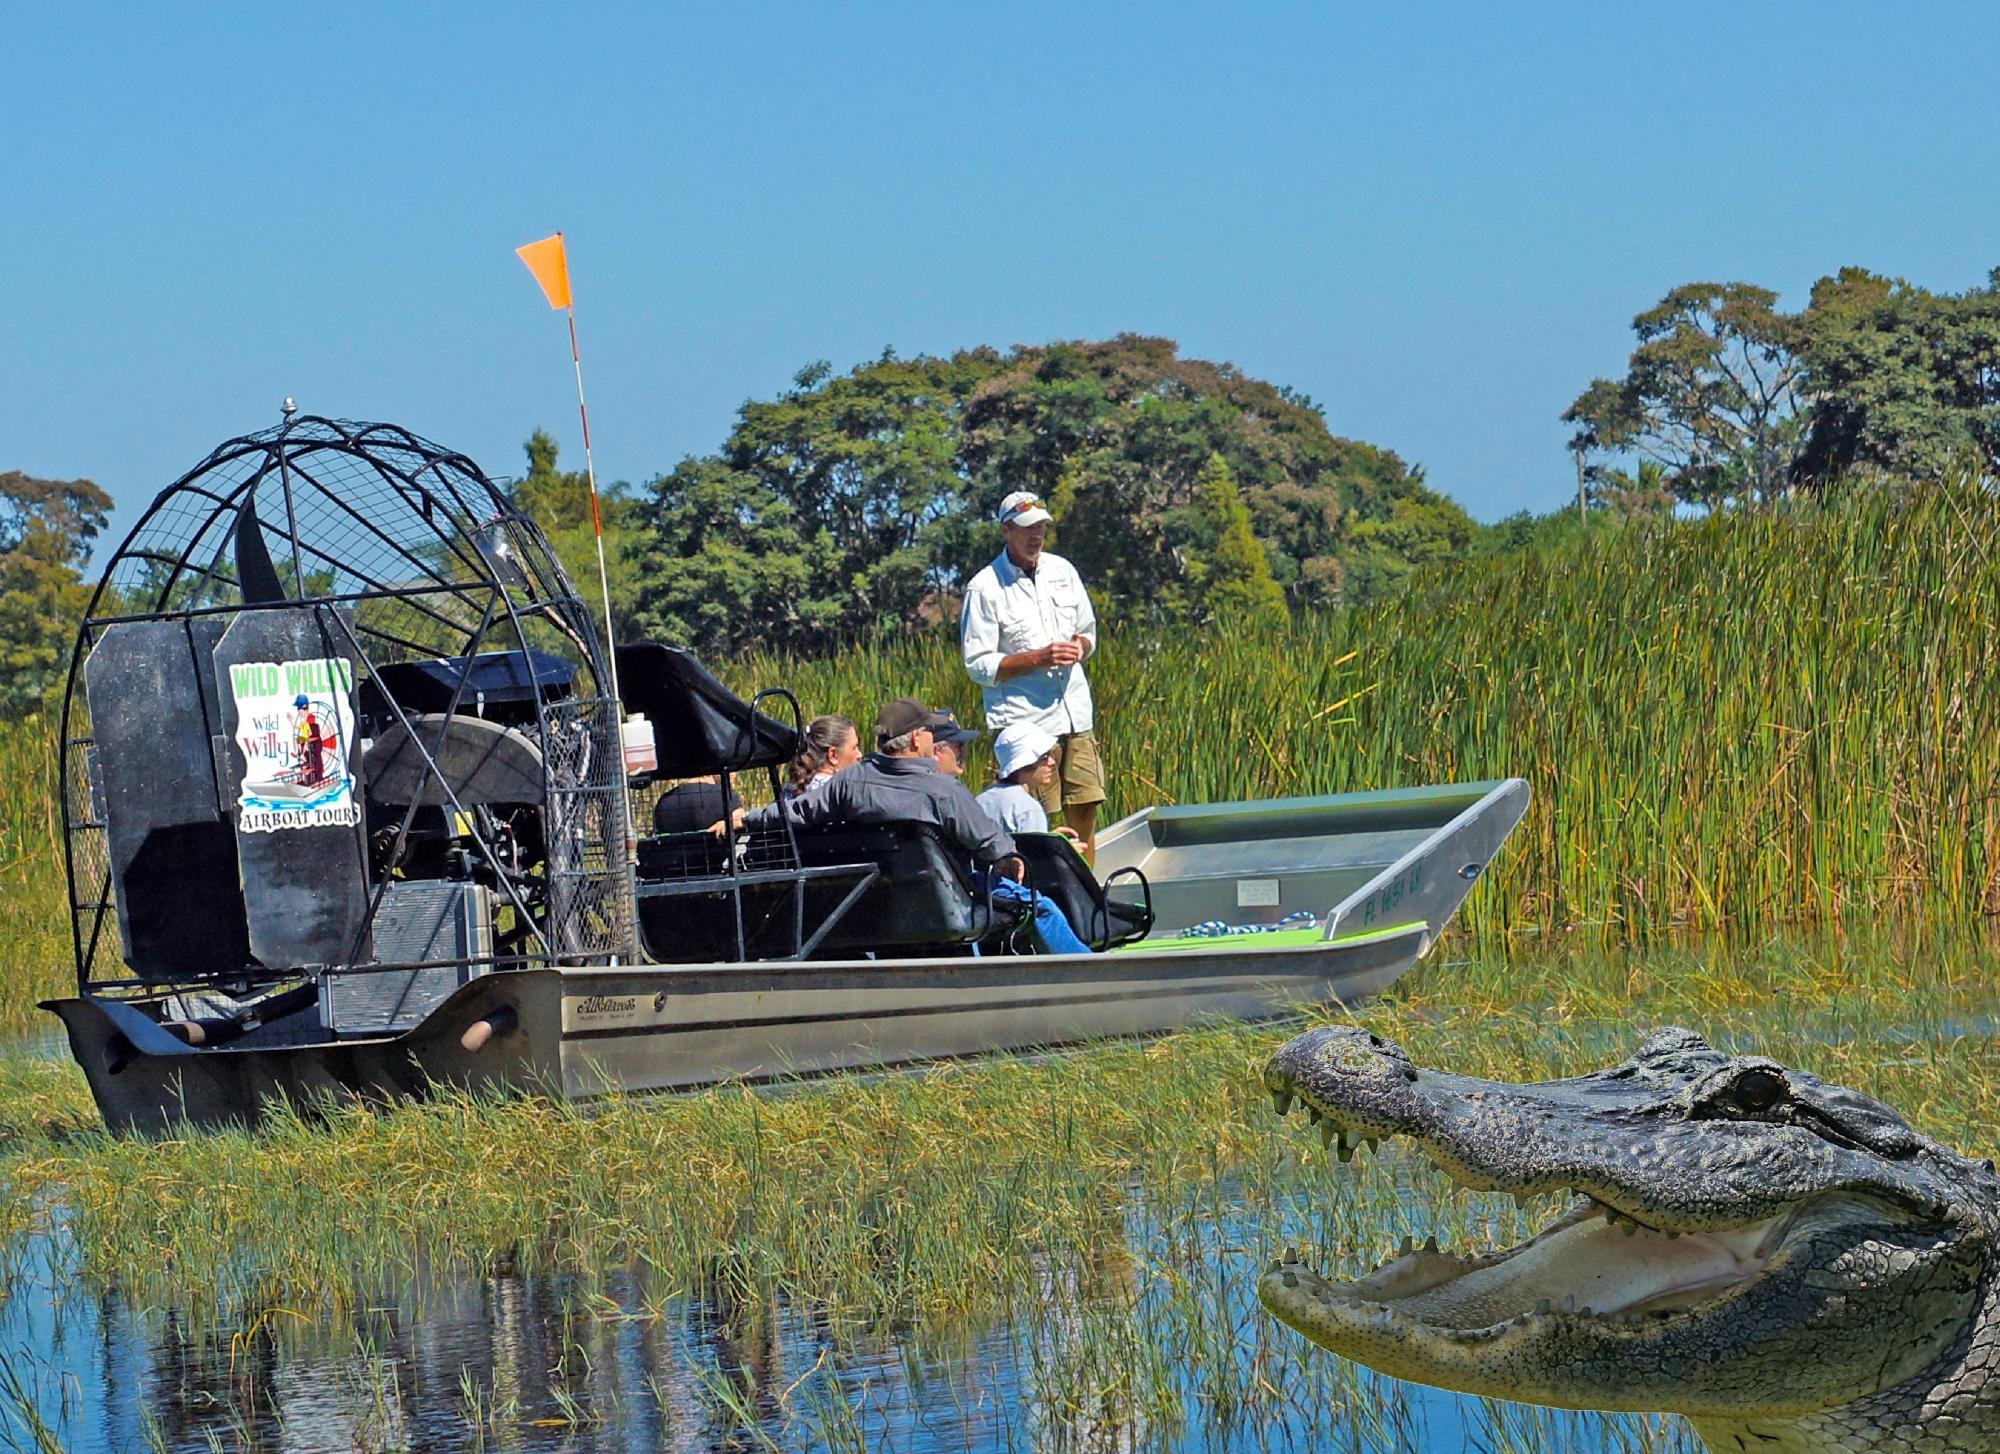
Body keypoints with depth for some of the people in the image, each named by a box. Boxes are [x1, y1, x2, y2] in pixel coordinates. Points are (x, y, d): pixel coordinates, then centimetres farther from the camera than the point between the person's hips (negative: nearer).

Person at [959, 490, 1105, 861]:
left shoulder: (1062, 571, 11)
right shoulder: (984, 589, -6)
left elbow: (1088, 632, 22)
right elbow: (978, 665, -9)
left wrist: (1079, 647, -3)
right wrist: (1040, 658, -17)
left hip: (1076, 715, 5)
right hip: (1024, 723, -5)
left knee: (1085, 811, 6)